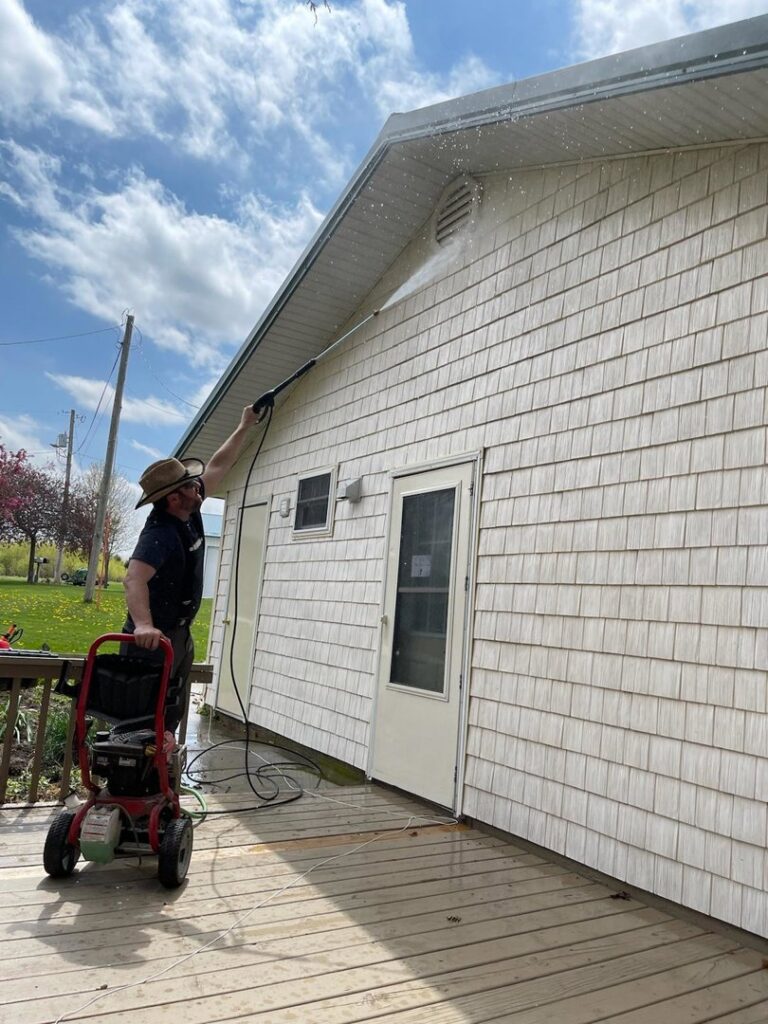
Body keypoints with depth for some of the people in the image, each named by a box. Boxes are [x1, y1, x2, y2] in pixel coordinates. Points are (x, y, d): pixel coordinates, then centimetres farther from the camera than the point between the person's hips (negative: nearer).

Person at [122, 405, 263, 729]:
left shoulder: (189, 513, 2)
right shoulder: (160, 533, -23)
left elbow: (218, 466, 11)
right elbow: (134, 579, -37)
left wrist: (244, 428, 15)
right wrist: (143, 625, -52)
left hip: (181, 635, 9)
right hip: (153, 638, -9)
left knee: (172, 715, 16)